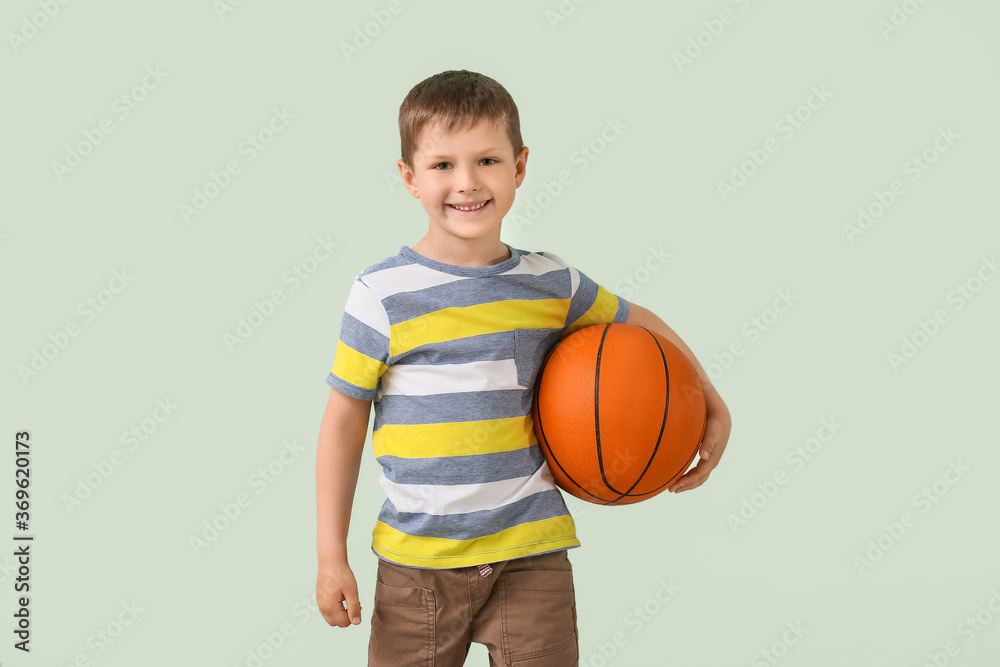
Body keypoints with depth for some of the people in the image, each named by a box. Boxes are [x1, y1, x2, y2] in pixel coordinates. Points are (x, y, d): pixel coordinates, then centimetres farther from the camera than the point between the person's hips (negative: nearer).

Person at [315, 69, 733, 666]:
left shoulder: (550, 284, 0)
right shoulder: (382, 295, -8)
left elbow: (640, 325, 19)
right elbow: (343, 425, -2)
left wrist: (715, 410, 14)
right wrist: (332, 556, -2)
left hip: (531, 556, 2)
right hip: (418, 561, -2)